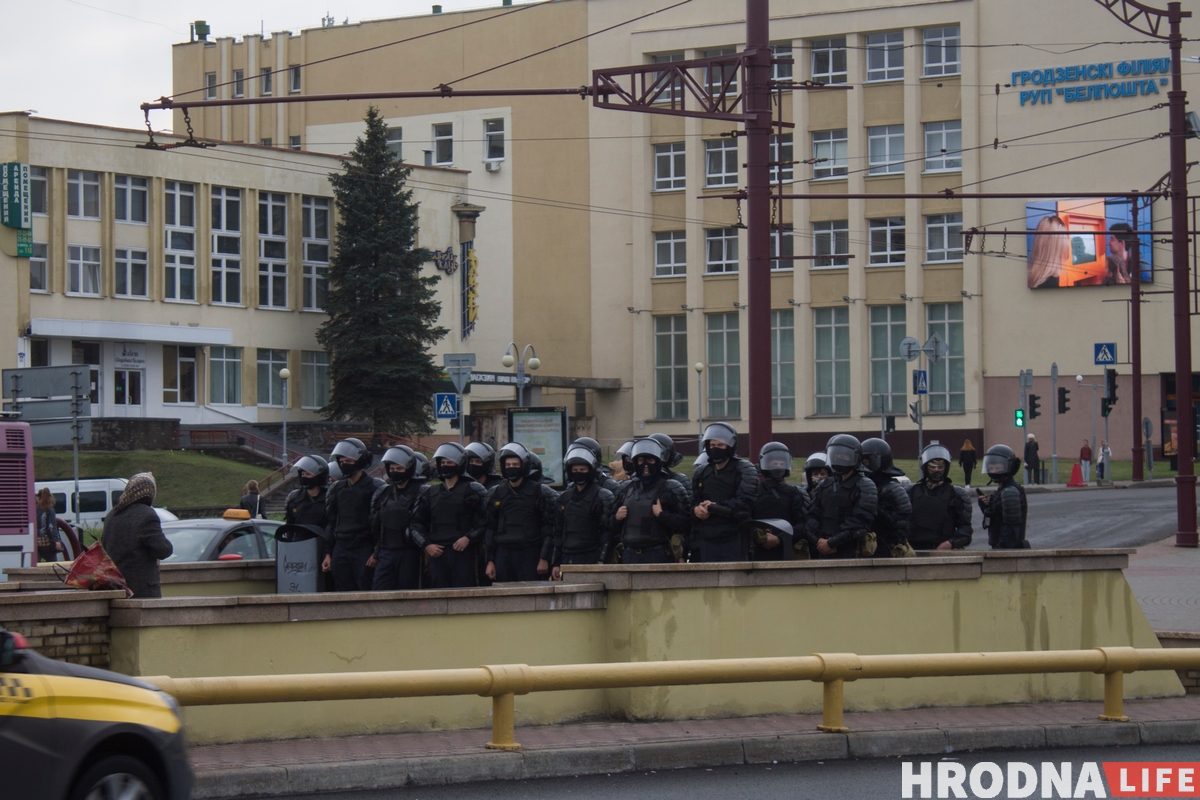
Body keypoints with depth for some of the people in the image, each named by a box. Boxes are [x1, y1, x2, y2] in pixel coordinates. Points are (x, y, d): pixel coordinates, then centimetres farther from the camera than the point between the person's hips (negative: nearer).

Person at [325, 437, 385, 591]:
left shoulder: (374, 488, -4)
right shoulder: (336, 489, 14)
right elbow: (330, 521, 17)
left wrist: (376, 552, -11)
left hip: (364, 549, -6)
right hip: (340, 549, 6)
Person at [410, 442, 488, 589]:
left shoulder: (472, 490, 4)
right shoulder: (431, 493, 18)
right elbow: (415, 523, 19)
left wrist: (469, 538, -12)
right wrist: (426, 545, 5)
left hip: (462, 553, -4)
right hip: (437, 553, 4)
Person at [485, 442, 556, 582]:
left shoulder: (539, 492, 0)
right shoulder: (496, 495, 11)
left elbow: (549, 528, -1)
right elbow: (489, 529, 13)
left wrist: (544, 559, -7)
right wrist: (490, 560, 7)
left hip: (530, 555, -3)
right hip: (503, 554, 3)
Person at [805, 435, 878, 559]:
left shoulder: (865, 487, -3)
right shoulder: (824, 486, 17)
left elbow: (859, 523, -13)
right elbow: (811, 517, 10)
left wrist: (831, 543, -15)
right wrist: (818, 540, -9)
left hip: (852, 555, -6)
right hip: (823, 553, 6)